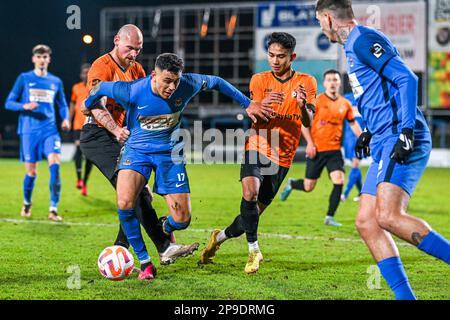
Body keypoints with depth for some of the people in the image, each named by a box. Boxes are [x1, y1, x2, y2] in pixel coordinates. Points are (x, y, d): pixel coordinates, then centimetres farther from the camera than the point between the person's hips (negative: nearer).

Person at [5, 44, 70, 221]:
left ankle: (53, 209, -16)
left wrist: (65, 118, 1)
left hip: (50, 130, 2)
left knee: (55, 164, -18)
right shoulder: (24, 79, 3)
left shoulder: (55, 81, 11)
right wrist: (24, 106, -17)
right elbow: (9, 103, 3)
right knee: (31, 172, 2)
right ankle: (27, 204, 30)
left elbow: (62, 105, 22)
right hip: (29, 131, -1)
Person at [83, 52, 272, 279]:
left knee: (182, 220, -4)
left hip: (170, 153, 2)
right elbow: (101, 88, -3)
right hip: (137, 148, -2)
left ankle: (166, 228, 37)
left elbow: (215, 82, 4)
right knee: (125, 203, -27)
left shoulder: (187, 85, -16)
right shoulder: (132, 92, -22)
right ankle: (143, 261, -10)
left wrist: (248, 104, 7)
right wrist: (88, 106, 15)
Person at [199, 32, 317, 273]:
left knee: (254, 213, 5)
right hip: (257, 147, -1)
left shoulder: (306, 83, 1)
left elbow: (308, 124, -8)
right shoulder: (259, 80, 2)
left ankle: (220, 237, 30)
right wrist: (262, 105, -29)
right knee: (250, 193, -28)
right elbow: (254, 121, -6)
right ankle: (253, 250, -16)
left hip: (282, 158, 1)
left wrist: (303, 106, -30)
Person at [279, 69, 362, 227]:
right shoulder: (317, 101, -7)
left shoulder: (345, 104, 4)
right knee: (308, 187, 4)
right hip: (317, 150, -3)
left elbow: (353, 124, 18)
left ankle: (330, 217, -3)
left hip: (334, 150, 3)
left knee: (339, 181, -15)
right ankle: (290, 184, 38)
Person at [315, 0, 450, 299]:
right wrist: (370, 133, 33)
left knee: (388, 216, -24)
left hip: (402, 141, -10)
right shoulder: (355, 45, 24)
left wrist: (406, 130, -22)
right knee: (366, 222, 2)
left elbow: (407, 78, -16)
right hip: (385, 145, 10)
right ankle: (405, 296, -1)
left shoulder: (363, 39, -7)